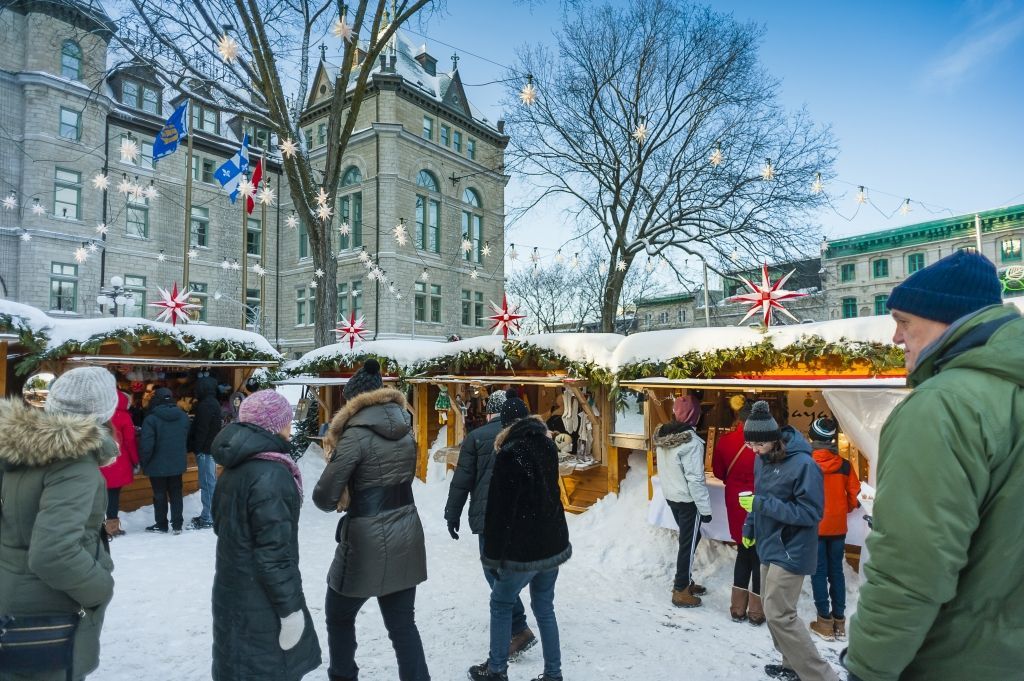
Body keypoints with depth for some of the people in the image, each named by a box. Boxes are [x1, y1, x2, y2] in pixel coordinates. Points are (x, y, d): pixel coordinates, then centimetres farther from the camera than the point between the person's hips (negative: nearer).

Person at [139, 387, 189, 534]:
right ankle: (177, 525, 15)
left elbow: (146, 445, -18)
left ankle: (161, 525, 19)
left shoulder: (151, 419, -17)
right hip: (177, 464, 4)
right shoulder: (184, 417, 0)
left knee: (159, 495, 9)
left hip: (158, 466, -4)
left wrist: (143, 462, -5)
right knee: (176, 494, 12)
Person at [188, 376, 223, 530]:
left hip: (205, 449, -10)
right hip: (212, 448, 10)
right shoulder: (214, 403, 15)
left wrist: (196, 449, -15)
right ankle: (210, 515, 22)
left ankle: (208, 518, -3)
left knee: (207, 483, -6)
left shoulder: (205, 405, -16)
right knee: (211, 482, 14)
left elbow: (202, 430, -19)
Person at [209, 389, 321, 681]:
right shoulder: (271, 475, -24)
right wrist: (290, 608, -17)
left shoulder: (236, 467, 5)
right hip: (260, 602, -9)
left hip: (235, 591, 9)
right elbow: (275, 551, -25)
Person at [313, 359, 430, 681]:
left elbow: (324, 497, -14)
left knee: (339, 616, 20)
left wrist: (338, 501, 7)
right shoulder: (405, 429, 5)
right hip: (406, 536, 6)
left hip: (368, 541, -5)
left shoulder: (357, 434, -15)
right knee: (402, 624, 16)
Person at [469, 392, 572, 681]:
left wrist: (493, 554, -10)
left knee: (501, 604, 14)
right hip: (554, 543, 6)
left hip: (523, 549, -6)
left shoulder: (509, 454, -17)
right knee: (544, 608, 17)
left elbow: (500, 509, -16)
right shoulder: (547, 446, 3)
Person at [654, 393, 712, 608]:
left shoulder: (662, 435, -2)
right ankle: (680, 591, 16)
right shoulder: (691, 442, -24)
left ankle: (684, 581, 34)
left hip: (671, 496, 7)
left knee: (687, 538, 22)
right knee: (689, 542, 6)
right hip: (688, 500, -7)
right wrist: (705, 508, -15)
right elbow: (695, 479, -22)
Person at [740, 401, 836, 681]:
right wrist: (749, 528, 14)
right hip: (769, 546, 9)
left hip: (791, 551, -8)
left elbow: (810, 513, -22)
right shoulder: (763, 459, 3)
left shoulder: (803, 464, -23)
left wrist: (762, 505, -27)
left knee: (779, 614, -7)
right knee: (773, 610, 17)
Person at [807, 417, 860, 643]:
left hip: (814, 527, -3)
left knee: (819, 572, 7)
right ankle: (839, 620, 19)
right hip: (837, 527, 3)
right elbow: (854, 497, 0)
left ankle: (825, 621, 11)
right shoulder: (844, 466, -6)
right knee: (836, 571, 13)